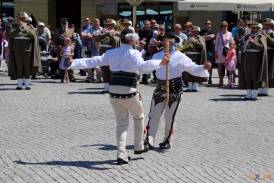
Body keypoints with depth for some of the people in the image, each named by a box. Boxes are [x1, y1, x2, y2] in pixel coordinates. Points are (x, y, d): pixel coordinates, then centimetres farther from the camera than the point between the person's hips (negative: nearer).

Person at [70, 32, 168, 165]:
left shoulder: (111, 53, 6)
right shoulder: (133, 53, -9)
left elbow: (93, 61, 3)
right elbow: (142, 66, -28)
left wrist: (73, 64, 5)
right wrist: (160, 62, -27)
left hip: (114, 92, 4)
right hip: (129, 93, -4)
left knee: (121, 123, 15)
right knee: (139, 116, 23)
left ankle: (121, 155, 6)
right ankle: (139, 147, 32)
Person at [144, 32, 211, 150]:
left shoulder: (180, 57, -6)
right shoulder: (157, 56, 6)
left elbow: (193, 68, -8)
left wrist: (204, 67, -23)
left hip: (174, 88, -3)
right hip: (160, 87, 3)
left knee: (170, 116, 4)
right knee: (154, 115, 0)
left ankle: (167, 141, 18)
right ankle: (149, 140, 5)